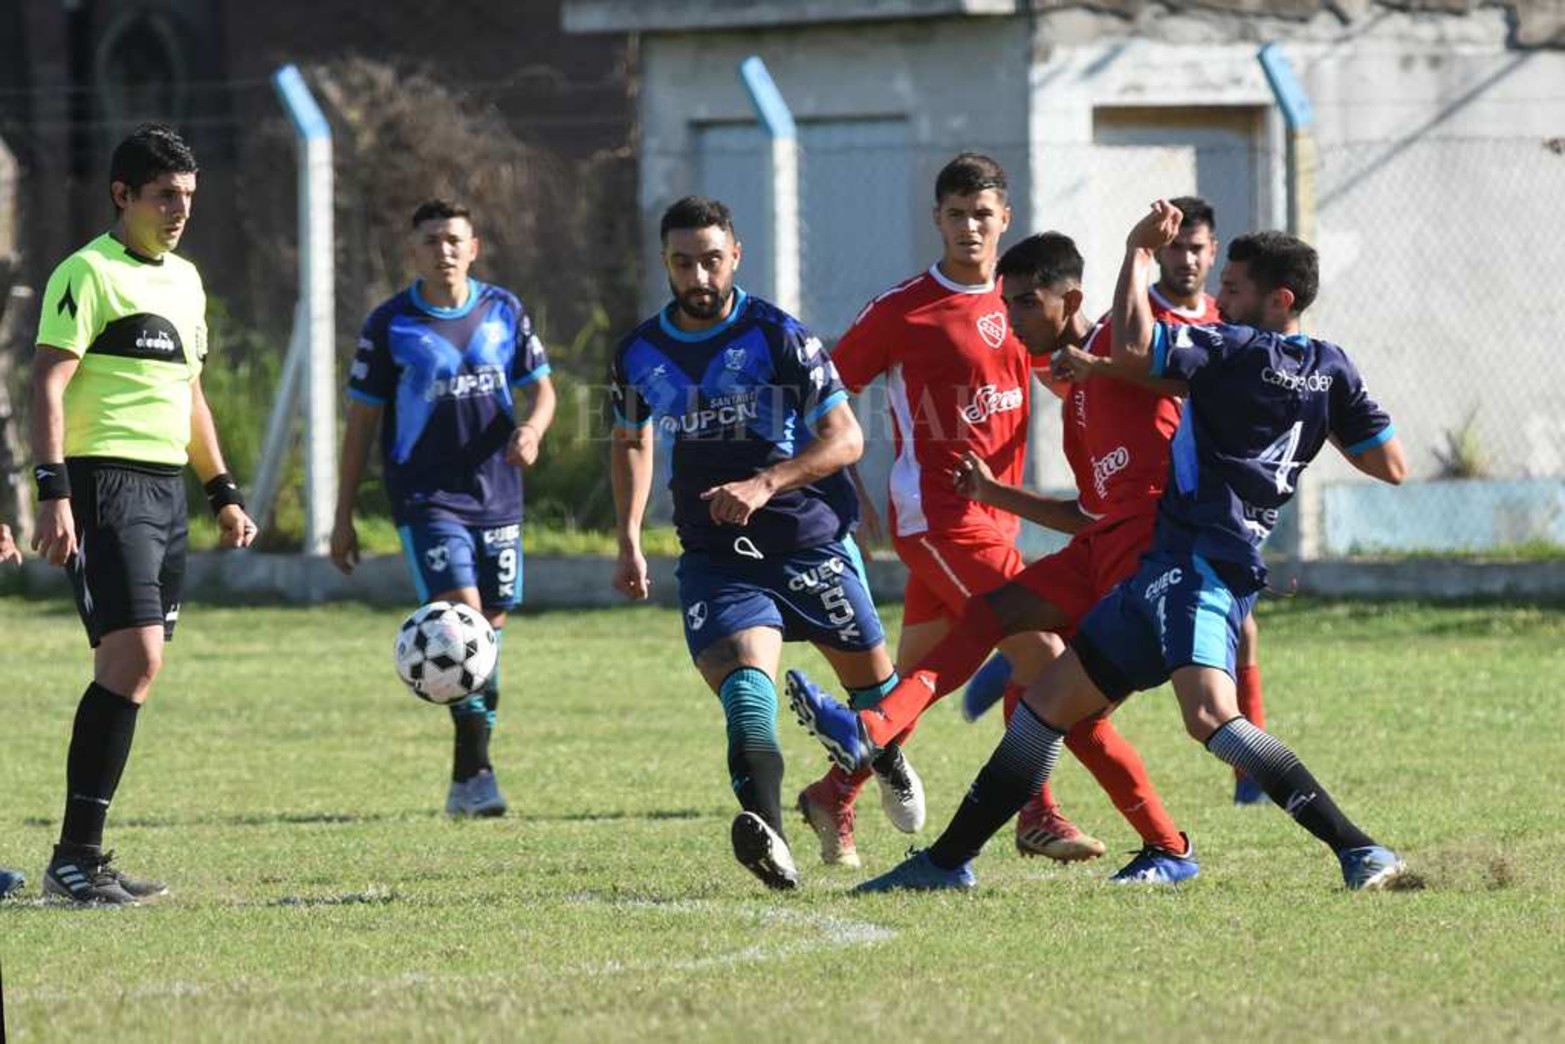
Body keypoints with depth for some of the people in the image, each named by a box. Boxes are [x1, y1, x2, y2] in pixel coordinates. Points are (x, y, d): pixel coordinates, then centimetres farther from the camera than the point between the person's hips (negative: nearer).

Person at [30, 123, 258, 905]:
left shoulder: (184, 279, 19)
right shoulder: (89, 274, -7)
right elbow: (48, 384, -13)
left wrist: (223, 492, 24)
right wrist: (52, 492, -23)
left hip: (167, 486, 9)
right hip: (105, 483, -9)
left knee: (133, 668, 6)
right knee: (135, 656, -18)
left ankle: (83, 858, 10)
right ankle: (76, 854, -17)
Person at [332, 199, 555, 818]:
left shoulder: (504, 312, 7)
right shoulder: (390, 325, -2)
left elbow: (540, 388, 14)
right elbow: (361, 421, 3)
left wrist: (531, 427, -11)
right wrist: (343, 517, 2)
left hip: (497, 498, 4)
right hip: (427, 501, -4)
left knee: (490, 629, 6)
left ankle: (468, 778, 16)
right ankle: (474, 774, -21)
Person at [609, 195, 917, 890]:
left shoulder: (777, 336, -11)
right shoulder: (640, 355, 2)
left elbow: (844, 437, -14)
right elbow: (631, 442, 22)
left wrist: (766, 483, -28)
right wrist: (629, 541, 12)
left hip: (811, 538, -1)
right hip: (714, 553, 1)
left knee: (868, 675, 13)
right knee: (745, 683, -24)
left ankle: (889, 757, 51)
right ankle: (765, 828, -47)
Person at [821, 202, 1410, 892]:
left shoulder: (1241, 349, -10)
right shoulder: (1330, 368, 12)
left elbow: (1133, 349, -20)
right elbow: (1391, 465, 12)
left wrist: (1138, 253, -7)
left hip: (1195, 564, -10)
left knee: (1210, 714, -33)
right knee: (1052, 701, 13)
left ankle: (1359, 851, -36)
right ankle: (949, 861, 19)